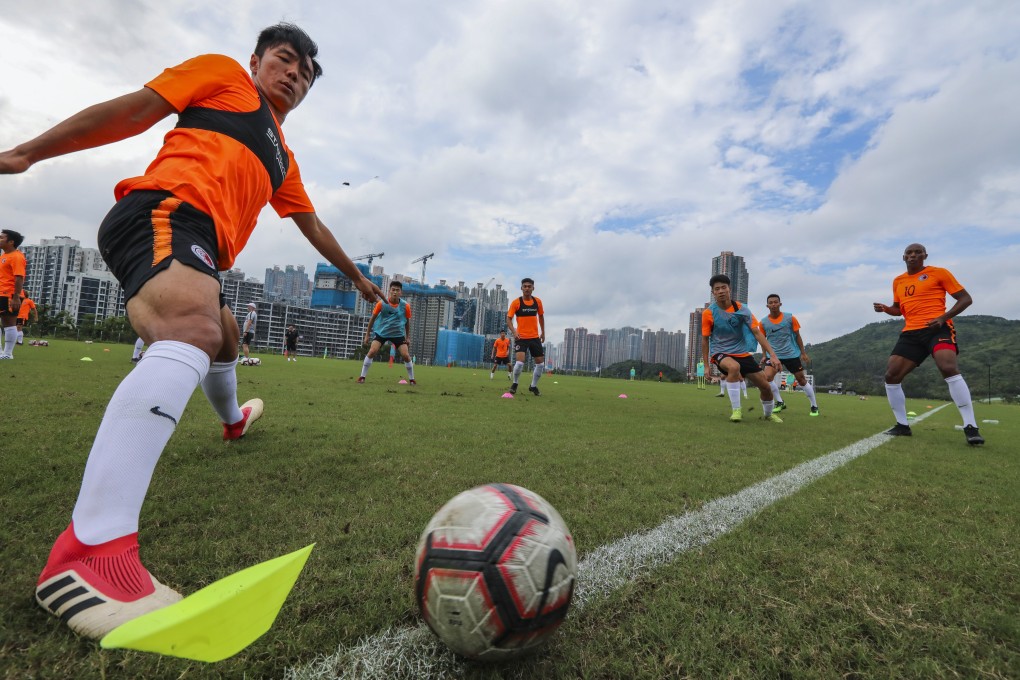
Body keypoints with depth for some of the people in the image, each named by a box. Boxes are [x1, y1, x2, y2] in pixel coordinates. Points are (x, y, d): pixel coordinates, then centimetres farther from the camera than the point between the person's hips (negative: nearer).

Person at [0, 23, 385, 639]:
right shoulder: (223, 73, 15)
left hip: (198, 251, 9)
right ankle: (91, 552, -43)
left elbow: (313, 227, 34)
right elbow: (134, 110, 7)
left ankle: (233, 420, 56)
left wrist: (357, 276, 39)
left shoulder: (283, 159, 31)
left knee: (224, 338, 28)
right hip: (165, 211, -9)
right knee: (192, 335, -34)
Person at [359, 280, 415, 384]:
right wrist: (367, 334, 2)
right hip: (381, 332, 0)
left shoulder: (405, 306, -10)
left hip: (398, 334, 1)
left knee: (406, 355, -9)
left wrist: (408, 337, 5)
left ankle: (411, 379, 9)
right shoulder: (381, 303, -12)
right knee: (372, 352, -15)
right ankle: (362, 377, 0)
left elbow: (407, 321, 6)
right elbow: (373, 318, 0)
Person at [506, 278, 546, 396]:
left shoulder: (537, 301, 4)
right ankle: (514, 384, 9)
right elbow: (509, 319, -5)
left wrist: (543, 332, 15)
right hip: (521, 337, -4)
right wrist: (514, 332, -20)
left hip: (535, 337, 4)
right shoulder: (516, 302, -6)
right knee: (520, 362, -18)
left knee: (540, 363, 5)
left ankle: (533, 386, 25)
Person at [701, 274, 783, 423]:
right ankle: (736, 410, -24)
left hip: (742, 353, 3)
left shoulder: (741, 309, -7)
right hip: (720, 353, -3)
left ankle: (768, 414, 37)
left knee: (765, 386, 4)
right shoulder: (708, 313, -11)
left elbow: (757, 333, -7)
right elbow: (705, 340, -2)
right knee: (734, 367, -39)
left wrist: (773, 355, -16)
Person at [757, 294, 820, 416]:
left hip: (792, 354, 0)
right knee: (767, 377, -20)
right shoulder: (763, 323, -3)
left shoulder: (790, 318, -4)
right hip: (773, 355, 0)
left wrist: (803, 353, 4)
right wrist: (765, 355, 6)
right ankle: (779, 402, 0)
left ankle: (814, 406, 25)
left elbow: (797, 336, 4)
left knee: (801, 379, 7)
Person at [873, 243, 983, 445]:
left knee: (949, 368, -28)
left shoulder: (939, 273, 3)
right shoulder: (898, 281, 17)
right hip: (911, 333, 5)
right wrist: (885, 309, 4)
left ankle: (971, 427, -20)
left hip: (937, 328, -5)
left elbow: (966, 298, 2)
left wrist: (943, 317, -14)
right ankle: (902, 425, 7)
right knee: (891, 375, -5)